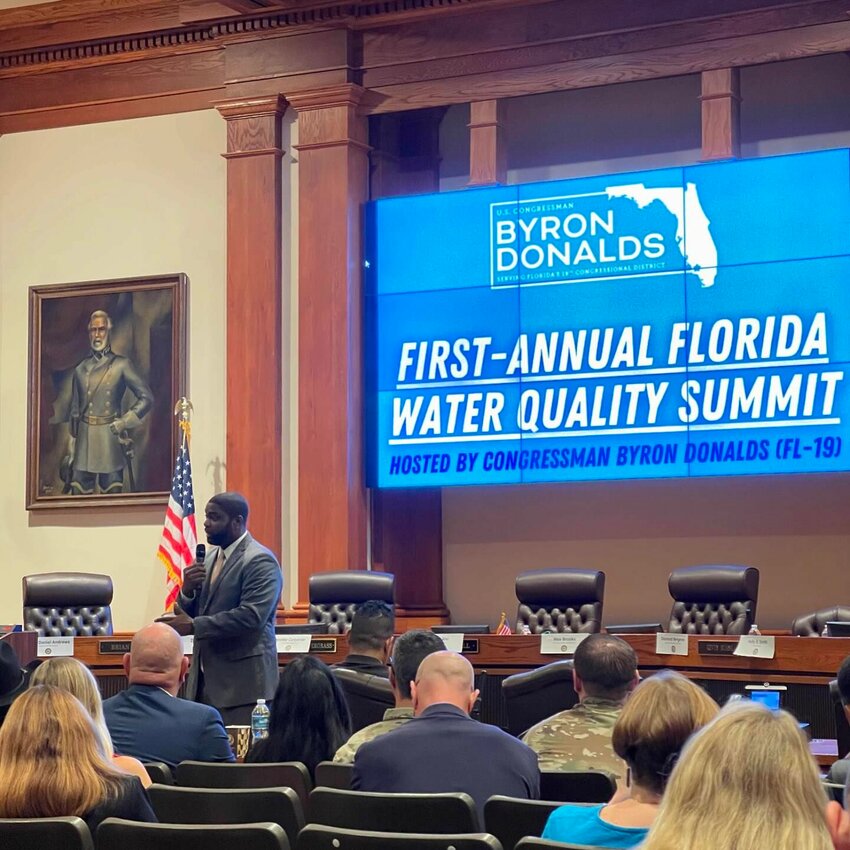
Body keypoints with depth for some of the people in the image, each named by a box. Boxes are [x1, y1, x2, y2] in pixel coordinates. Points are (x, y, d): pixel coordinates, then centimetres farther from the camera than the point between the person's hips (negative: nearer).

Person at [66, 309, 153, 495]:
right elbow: (75, 411, 15)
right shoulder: (81, 369, 12)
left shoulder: (122, 365, 2)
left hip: (110, 441, -3)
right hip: (84, 442, 3)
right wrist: (70, 451, 11)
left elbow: (146, 398, 1)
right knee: (78, 494, 0)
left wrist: (124, 422, -8)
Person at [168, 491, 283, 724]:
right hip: (205, 681, 7)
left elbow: (251, 617, -22)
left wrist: (194, 626, -20)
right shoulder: (210, 558, 16)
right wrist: (187, 591, -4)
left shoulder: (260, 561, -10)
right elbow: (193, 614, 19)